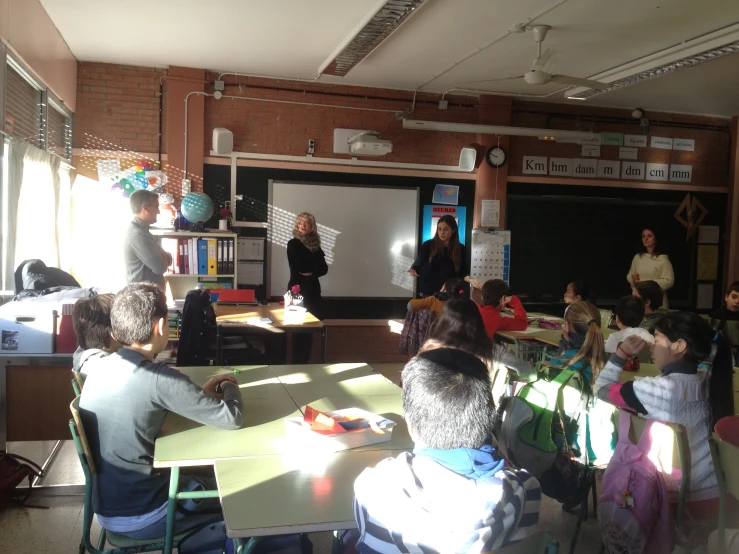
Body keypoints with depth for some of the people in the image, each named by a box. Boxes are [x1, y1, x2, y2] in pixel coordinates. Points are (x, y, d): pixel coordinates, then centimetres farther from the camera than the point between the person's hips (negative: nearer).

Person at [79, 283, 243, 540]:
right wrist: (229, 388, 3)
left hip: (105, 506, 8)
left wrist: (201, 393, 6)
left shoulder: (103, 367, -1)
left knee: (206, 476, 27)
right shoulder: (158, 377, -24)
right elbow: (232, 418, -18)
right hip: (137, 515, -7)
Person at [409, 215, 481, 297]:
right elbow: (417, 265, 0)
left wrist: (470, 279, -16)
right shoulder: (428, 245, -3)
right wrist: (413, 271, -22)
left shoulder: (460, 249, 1)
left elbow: (462, 272, 3)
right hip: (428, 293, -1)